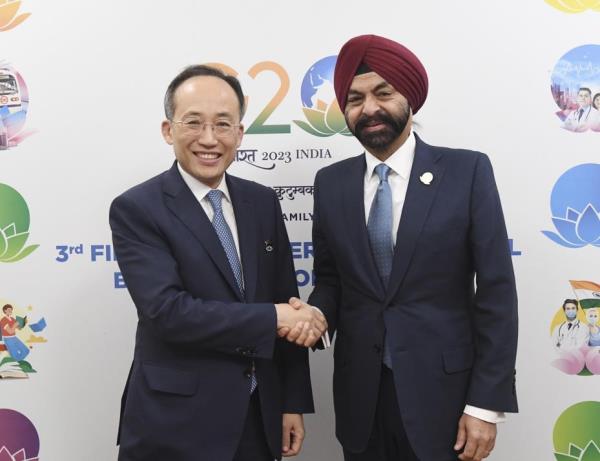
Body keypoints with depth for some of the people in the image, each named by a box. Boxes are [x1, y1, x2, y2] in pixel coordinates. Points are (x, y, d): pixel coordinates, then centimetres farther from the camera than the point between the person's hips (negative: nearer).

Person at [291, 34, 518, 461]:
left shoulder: (467, 171, -7)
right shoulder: (331, 183, 3)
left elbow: (496, 292, -8)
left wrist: (486, 404, -10)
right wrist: (316, 314, -12)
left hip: (441, 393, -2)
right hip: (359, 394, 3)